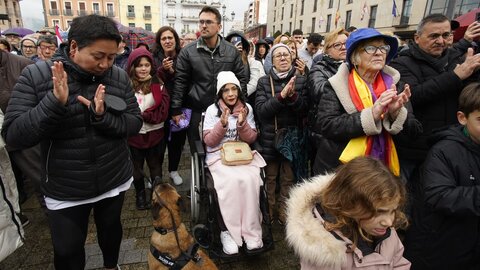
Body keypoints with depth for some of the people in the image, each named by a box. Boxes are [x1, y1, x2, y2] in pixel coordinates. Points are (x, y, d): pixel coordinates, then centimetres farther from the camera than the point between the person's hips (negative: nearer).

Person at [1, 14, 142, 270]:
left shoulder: (119, 78, -8)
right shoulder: (36, 75, -13)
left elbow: (135, 124, -8)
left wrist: (102, 116, -27)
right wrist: (55, 102, -32)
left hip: (114, 180, 2)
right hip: (65, 191, -1)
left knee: (110, 228, 24)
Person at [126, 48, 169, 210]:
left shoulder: (158, 85, -4)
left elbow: (163, 112, -10)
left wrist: (143, 115, -18)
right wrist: (142, 116, -19)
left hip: (154, 133, 0)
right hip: (133, 134, 0)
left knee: (155, 166, 16)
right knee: (136, 167, 17)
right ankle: (140, 194, 38)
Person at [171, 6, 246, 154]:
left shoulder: (232, 51, 1)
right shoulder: (187, 51, -3)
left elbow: (241, 79, 5)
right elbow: (180, 82, -3)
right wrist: (176, 110, -6)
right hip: (196, 112, -1)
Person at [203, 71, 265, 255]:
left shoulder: (247, 108, 6)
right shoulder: (212, 110, 0)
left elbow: (251, 139, 3)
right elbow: (208, 141, -5)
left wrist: (242, 123, -15)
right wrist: (223, 124, -19)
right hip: (219, 155, -2)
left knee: (250, 179, -29)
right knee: (232, 181, -32)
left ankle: (251, 231, -17)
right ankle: (227, 231, -17)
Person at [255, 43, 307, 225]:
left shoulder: (300, 81, 1)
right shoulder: (263, 82, 0)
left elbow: (304, 110, -6)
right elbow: (261, 110, -12)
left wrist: (293, 96, -23)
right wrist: (281, 96, -24)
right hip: (269, 138, 0)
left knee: (288, 179, 10)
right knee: (270, 178, 11)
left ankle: (285, 213, 28)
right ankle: (268, 212, 30)